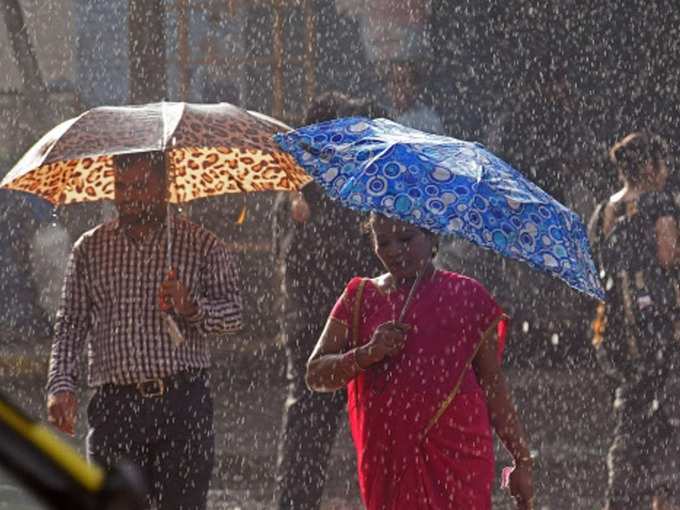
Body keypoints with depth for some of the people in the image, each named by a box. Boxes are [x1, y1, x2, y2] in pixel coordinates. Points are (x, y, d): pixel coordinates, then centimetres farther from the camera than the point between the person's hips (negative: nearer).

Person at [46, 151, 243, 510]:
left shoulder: (201, 246, 7)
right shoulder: (90, 248, 13)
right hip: (114, 405, 2)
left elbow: (232, 312, 0)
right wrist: (61, 385, -2)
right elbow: (70, 325, 12)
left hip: (183, 402, -2)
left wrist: (191, 308, -20)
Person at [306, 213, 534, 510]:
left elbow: (494, 387, 8)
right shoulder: (361, 298, 11)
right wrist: (367, 354, -14)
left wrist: (521, 460, 5)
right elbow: (315, 376, 4)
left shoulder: (466, 296, 6)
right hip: (387, 459, 2)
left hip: (457, 458, -2)